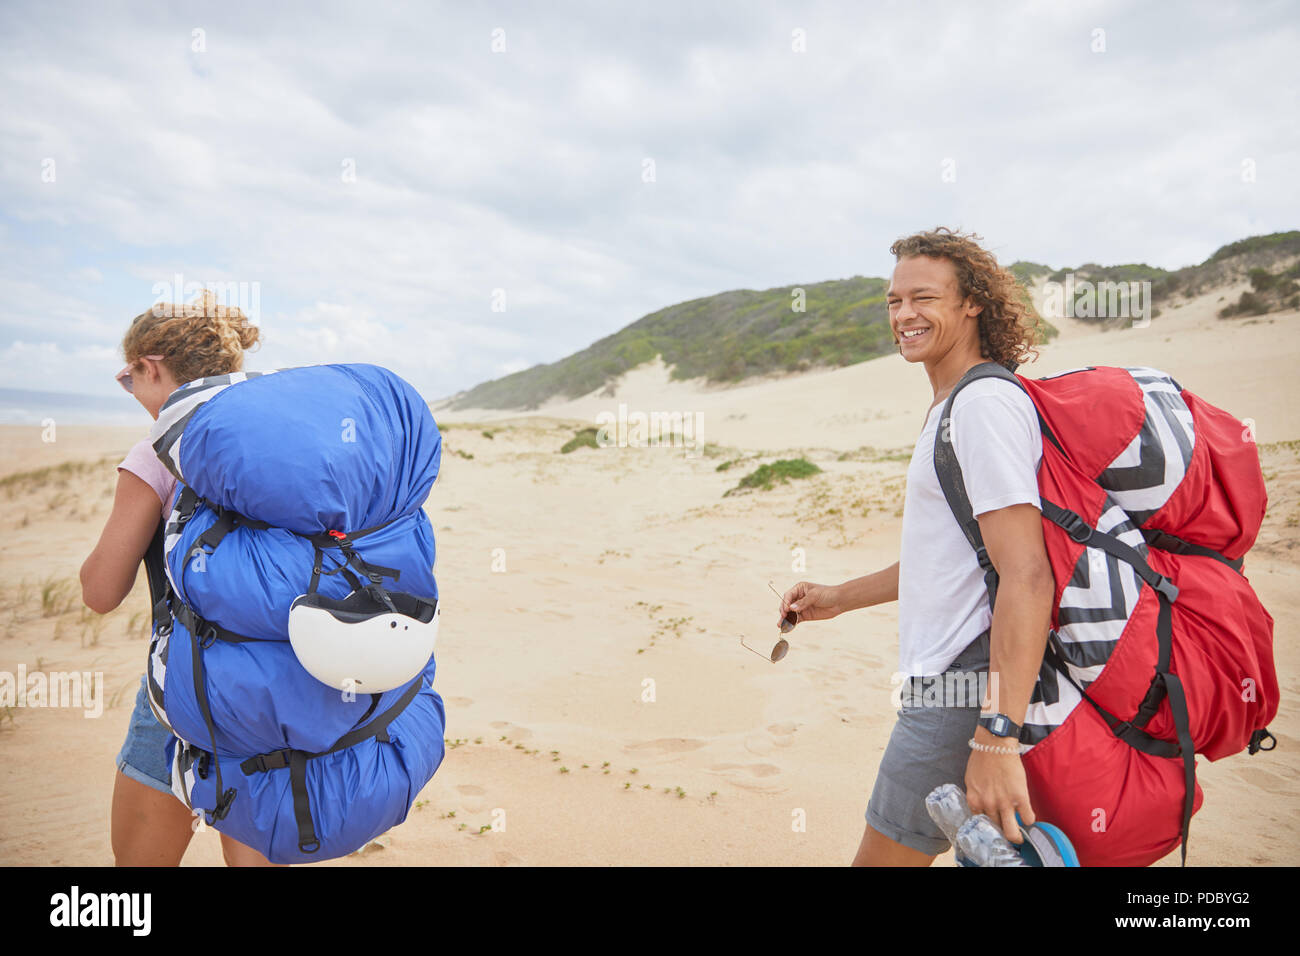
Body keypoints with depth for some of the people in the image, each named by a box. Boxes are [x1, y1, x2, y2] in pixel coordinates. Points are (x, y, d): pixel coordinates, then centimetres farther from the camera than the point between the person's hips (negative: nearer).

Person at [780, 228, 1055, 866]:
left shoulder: (986, 404, -17)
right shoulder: (953, 408, 16)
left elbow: (1027, 575, -25)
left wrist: (997, 737, -29)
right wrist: (842, 596, 23)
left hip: (965, 693, -10)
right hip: (947, 682, 10)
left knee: (880, 859, 1)